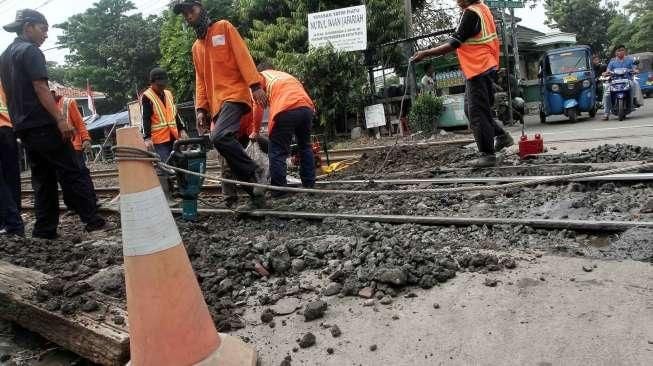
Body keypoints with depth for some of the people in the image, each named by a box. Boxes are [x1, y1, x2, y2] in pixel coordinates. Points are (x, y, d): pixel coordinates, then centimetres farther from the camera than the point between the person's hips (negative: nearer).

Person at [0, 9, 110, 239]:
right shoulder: (31, 51, -7)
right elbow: (41, 89, -17)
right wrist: (61, 119, -23)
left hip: (23, 127, 9)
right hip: (43, 125, -9)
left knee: (43, 178, 9)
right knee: (71, 174, -7)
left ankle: (45, 229, 8)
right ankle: (93, 221, -6)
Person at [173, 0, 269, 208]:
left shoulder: (224, 27, 7)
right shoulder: (196, 47, 24)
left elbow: (243, 56, -4)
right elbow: (200, 81, 22)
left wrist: (255, 85, -17)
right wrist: (201, 109, 10)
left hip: (234, 95, -7)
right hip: (217, 104, 7)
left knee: (219, 137, -29)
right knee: (228, 144, 2)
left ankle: (253, 174, -14)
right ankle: (255, 191, 9)